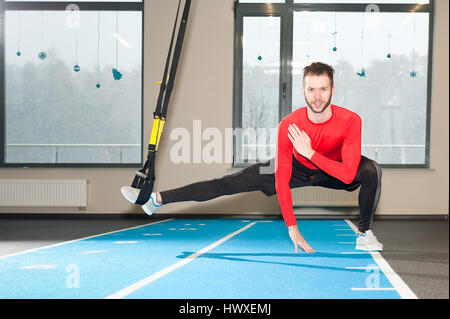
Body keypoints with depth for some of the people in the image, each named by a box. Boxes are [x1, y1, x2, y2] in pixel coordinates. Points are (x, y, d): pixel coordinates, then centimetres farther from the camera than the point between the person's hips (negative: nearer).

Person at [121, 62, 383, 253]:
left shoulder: (349, 121, -31)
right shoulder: (288, 125, -30)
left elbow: (348, 174, -35)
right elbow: (281, 179, -25)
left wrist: (310, 153, -43)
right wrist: (292, 228, -26)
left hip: (335, 171, 0)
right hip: (297, 168, 0)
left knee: (371, 170, -30)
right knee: (228, 184, -7)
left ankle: (365, 235, -7)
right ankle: (158, 199, -3)